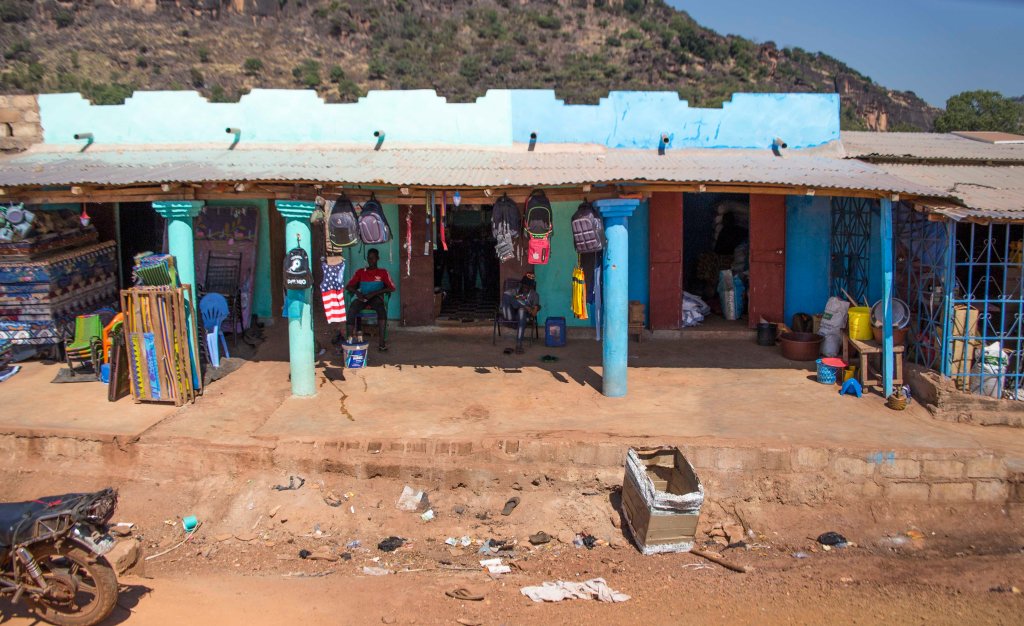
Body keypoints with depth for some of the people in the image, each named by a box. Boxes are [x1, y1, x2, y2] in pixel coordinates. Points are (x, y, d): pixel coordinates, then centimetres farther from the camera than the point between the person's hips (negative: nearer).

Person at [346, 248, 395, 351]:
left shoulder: (383, 272, 8)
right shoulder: (360, 272, 14)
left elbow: (391, 288, -4)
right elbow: (348, 286, 11)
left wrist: (374, 293, -14)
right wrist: (357, 292, -12)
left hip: (376, 297, -2)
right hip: (362, 297, 2)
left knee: (382, 309, -38)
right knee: (352, 310, -33)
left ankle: (382, 341, -43)